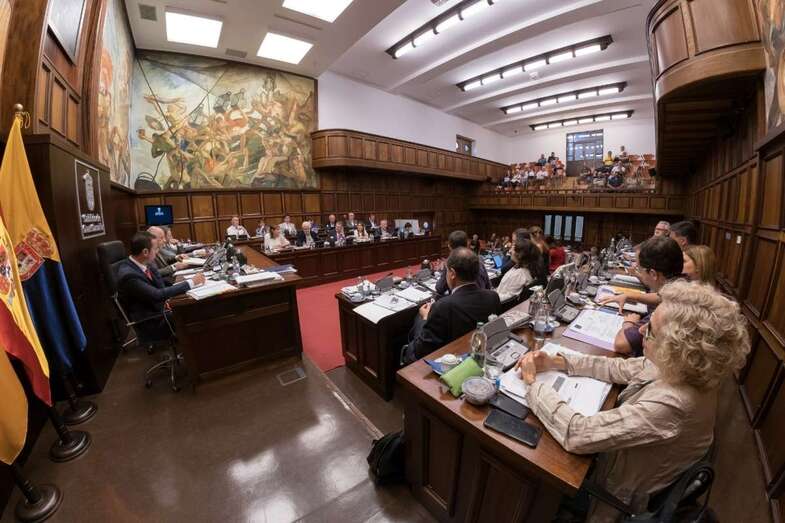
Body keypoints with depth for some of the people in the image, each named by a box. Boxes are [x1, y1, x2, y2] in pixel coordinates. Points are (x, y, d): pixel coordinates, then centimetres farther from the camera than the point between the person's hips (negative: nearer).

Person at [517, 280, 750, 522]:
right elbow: (620, 369, -3)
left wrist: (533, 382, -28)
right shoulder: (683, 368, -18)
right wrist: (557, 362, -11)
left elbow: (576, 434, -40)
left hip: (620, 493, -6)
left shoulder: (669, 405, -41)